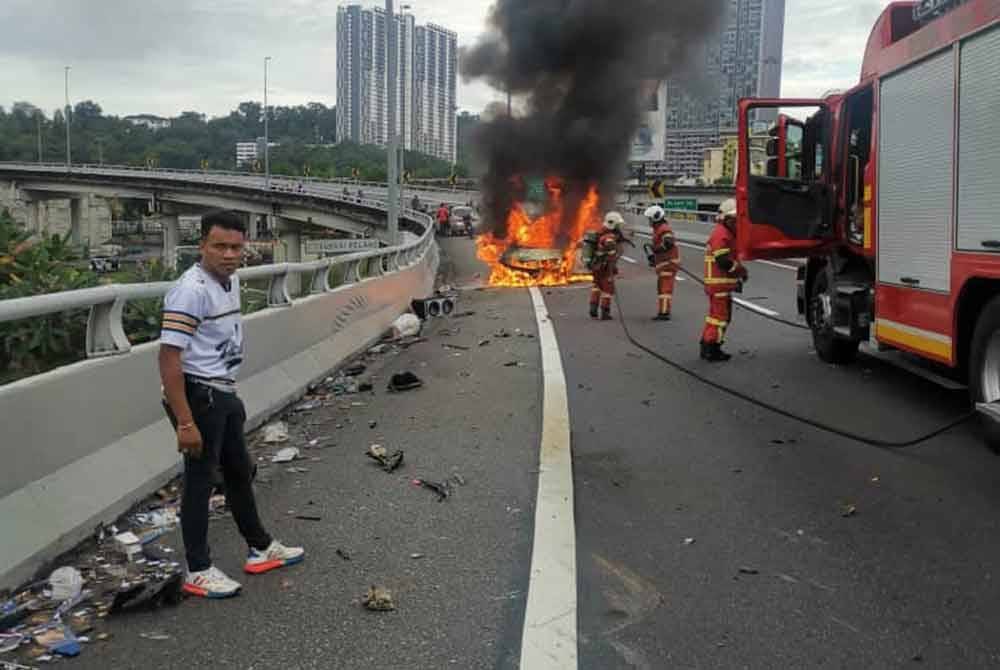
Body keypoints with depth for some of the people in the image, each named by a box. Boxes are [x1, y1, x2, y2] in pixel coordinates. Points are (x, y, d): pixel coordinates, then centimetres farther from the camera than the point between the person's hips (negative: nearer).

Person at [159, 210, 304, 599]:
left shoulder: (231, 281, 8)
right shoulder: (191, 290, -21)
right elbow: (169, 357, -25)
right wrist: (185, 422, -26)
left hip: (224, 394, 10)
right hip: (198, 395, -10)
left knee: (239, 472, 19)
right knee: (201, 479, 1)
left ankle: (260, 549, 35)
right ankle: (198, 572, 16)